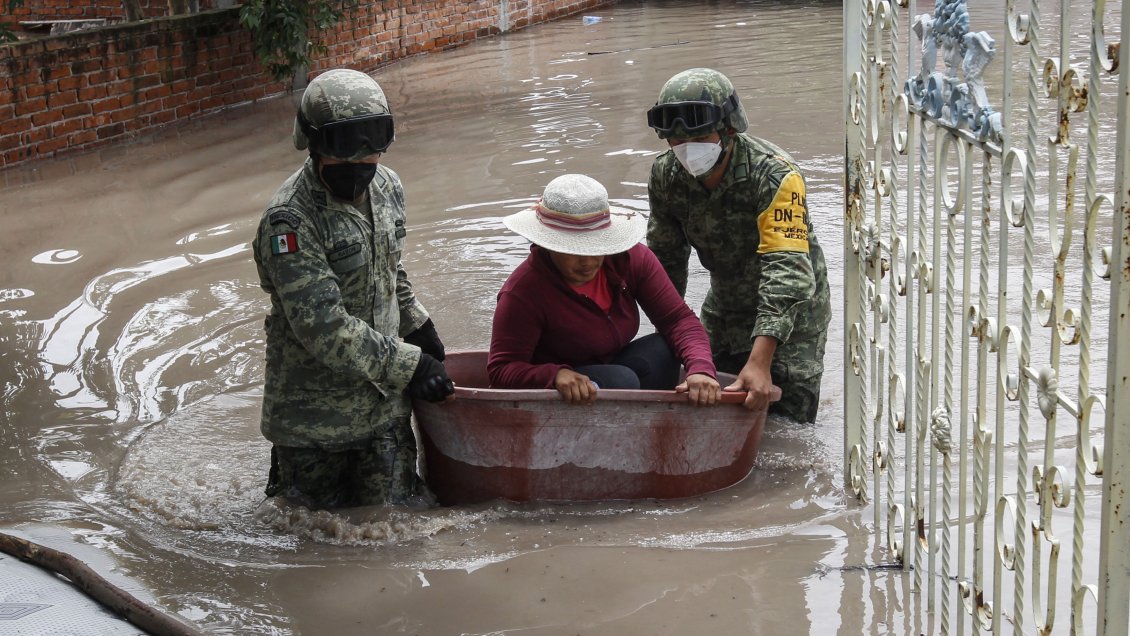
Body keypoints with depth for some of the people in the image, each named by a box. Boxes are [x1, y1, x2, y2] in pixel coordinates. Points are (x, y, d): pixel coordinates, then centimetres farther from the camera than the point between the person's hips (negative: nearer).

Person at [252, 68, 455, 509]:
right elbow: (324, 327, -27)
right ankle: (287, 463, 40)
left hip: (384, 401, 6)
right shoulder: (290, 220, -23)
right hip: (317, 413, -6)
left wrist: (417, 326, 16)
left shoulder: (387, 187, 1)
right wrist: (408, 366, -23)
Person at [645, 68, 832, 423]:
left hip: (790, 308, -5)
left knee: (788, 420, -6)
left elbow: (786, 273, -39)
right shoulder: (666, 175, -13)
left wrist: (760, 361, -47)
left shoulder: (775, 176, -32)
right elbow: (665, 260, -1)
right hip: (724, 304, 5)